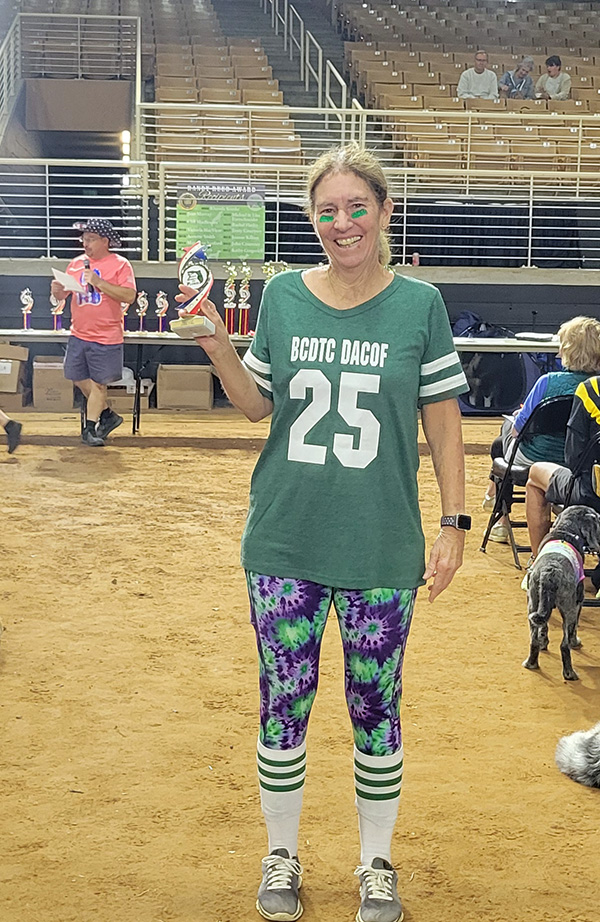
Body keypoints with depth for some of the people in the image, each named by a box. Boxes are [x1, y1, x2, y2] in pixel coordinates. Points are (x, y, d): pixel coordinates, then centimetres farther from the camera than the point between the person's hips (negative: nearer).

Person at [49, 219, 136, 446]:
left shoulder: (120, 264, -6)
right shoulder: (76, 264, 10)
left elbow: (129, 296, -17)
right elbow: (62, 295, 14)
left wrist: (99, 282, -22)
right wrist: (58, 290, -10)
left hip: (106, 337, -6)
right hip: (78, 334, 6)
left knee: (98, 382, 0)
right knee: (79, 379, 10)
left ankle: (90, 428, 11)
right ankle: (108, 415, 26)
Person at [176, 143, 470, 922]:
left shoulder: (419, 305, -3)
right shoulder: (282, 296, 2)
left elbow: (443, 420, 1)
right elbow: (258, 406, 9)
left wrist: (455, 524, -2)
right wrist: (218, 349, -8)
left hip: (382, 548, -1)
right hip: (285, 541, 2)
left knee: (376, 710, 8)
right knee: (283, 705, 9)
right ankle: (281, 856, 28)